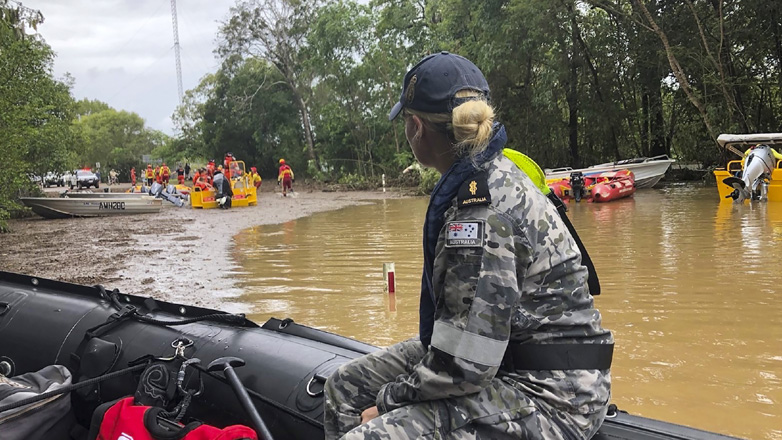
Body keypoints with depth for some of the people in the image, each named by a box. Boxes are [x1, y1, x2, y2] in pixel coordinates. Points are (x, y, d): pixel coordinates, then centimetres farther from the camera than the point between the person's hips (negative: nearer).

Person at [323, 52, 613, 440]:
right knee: (344, 386, 11)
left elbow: (463, 365, -24)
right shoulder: (495, 173, 6)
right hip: (505, 359, 10)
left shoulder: (481, 209, -25)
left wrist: (388, 401, -9)